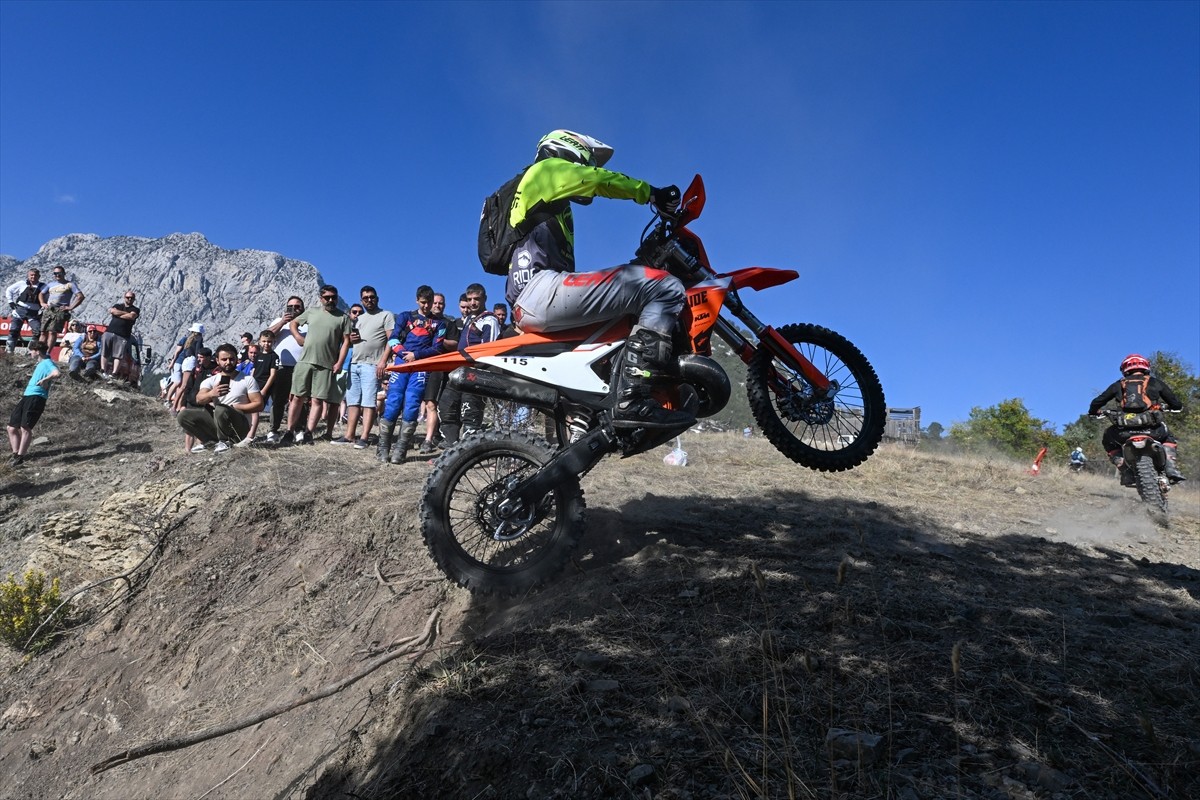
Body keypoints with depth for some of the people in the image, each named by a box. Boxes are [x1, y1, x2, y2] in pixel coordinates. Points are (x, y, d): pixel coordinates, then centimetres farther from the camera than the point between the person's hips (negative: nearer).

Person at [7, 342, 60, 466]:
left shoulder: (47, 362, -7)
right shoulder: (40, 364, 22)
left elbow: (56, 374, -27)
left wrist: (45, 379, -35)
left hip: (36, 398, -10)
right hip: (26, 397, 10)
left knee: (25, 427, -17)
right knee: (12, 427, 7)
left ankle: (20, 458, -17)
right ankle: (16, 455, 8)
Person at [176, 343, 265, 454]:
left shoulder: (248, 379, -1)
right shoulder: (210, 380, 6)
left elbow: (259, 404, -5)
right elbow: (199, 400, -14)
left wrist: (236, 407, -14)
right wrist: (211, 394, -37)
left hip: (239, 428, -4)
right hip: (215, 424, 4)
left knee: (221, 410, -34)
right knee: (184, 415, -14)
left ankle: (224, 442, -10)